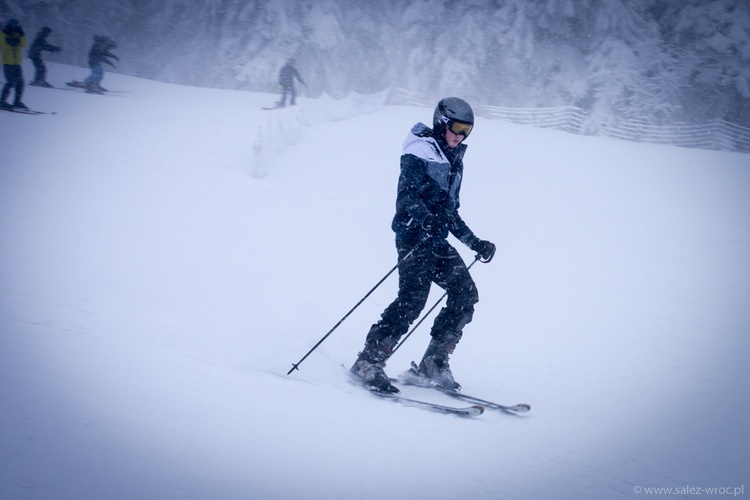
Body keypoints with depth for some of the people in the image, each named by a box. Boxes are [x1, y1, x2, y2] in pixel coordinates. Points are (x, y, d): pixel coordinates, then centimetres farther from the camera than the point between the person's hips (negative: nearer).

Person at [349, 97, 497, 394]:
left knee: (466, 294, -4)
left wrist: (475, 243, 23)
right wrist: (426, 220, -35)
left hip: (438, 241, 8)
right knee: (413, 298, -21)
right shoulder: (420, 151, -3)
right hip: (415, 236, -8)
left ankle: (433, 364, 0)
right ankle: (368, 362, -17)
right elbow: (407, 194, -17)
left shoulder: (454, 162, 23)